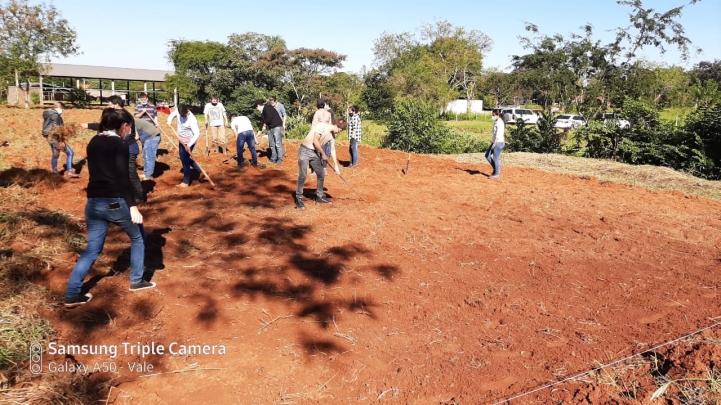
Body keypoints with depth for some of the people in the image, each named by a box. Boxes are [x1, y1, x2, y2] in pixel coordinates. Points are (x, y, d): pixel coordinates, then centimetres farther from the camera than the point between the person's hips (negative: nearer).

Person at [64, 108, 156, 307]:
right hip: (115, 202, -7)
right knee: (138, 236, 17)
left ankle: (72, 294, 9)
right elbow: (123, 179, -18)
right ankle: (136, 281, 23)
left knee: (92, 249, 14)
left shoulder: (93, 143, 13)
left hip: (94, 202, 7)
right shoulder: (119, 145, -11)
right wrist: (132, 206, -20)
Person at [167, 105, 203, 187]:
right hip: (182, 140, 9)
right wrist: (169, 120, -10)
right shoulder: (178, 111, -10)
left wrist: (189, 145, -36)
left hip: (188, 142, -9)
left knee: (185, 161, -3)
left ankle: (186, 182, 9)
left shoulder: (191, 119, -30)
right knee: (185, 158, 21)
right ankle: (200, 171, 35)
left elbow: (197, 134, -32)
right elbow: (172, 114, 13)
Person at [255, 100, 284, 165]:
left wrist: (265, 125, -7)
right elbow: (263, 122, 26)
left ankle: (280, 160, -4)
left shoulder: (267, 107, -9)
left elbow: (269, 117, -21)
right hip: (270, 128, 10)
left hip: (277, 127, -10)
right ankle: (273, 159, 18)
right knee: (272, 145, 11)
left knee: (278, 144, -8)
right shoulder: (263, 112, 19)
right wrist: (260, 131, 31)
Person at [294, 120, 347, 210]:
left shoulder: (332, 135, 6)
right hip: (305, 151, -8)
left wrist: (336, 165, 12)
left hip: (315, 153, 8)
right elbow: (315, 141, -20)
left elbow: (332, 149, 13)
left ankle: (319, 197, 23)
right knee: (302, 175, -14)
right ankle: (298, 200, -6)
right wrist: (323, 154, -11)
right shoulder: (322, 126, -17)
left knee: (321, 174, 9)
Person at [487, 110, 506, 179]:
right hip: (495, 142, 10)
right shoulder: (496, 122, 13)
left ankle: (497, 174, 3)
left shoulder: (500, 123, -16)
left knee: (496, 158, -5)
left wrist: (494, 143, -28)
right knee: (487, 155, 12)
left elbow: (499, 134, -24)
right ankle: (496, 169, 20)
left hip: (499, 142, -10)